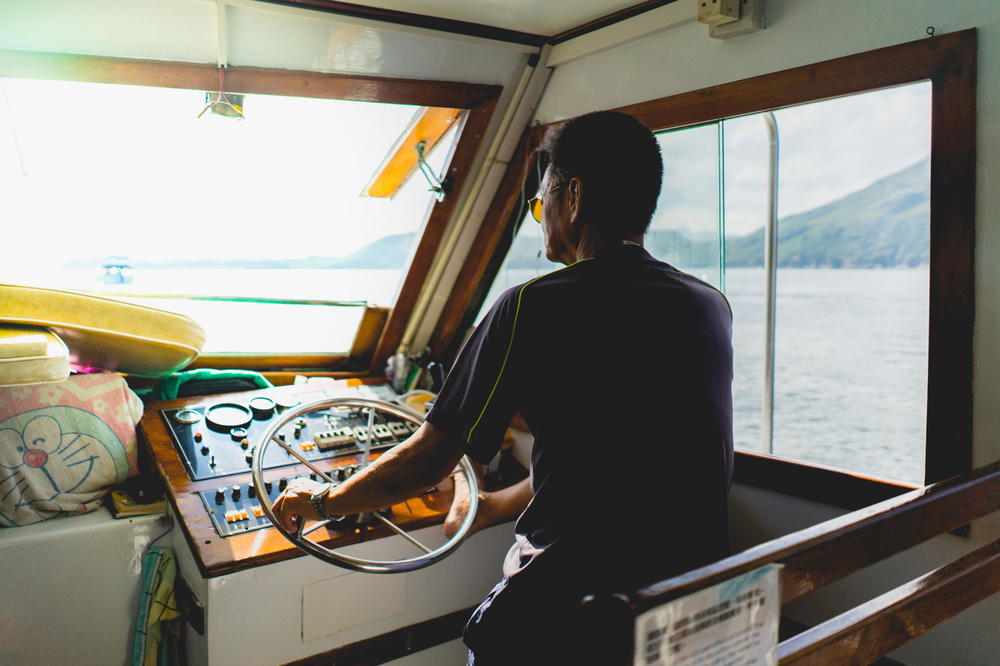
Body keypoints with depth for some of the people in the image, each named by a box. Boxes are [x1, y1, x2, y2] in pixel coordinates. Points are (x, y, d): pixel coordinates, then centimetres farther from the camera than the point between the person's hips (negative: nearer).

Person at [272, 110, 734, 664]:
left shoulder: (535, 307, -14)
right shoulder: (711, 307, 4)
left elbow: (429, 458, -7)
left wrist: (321, 500, 13)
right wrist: (494, 507, 26)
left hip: (569, 618, -6)